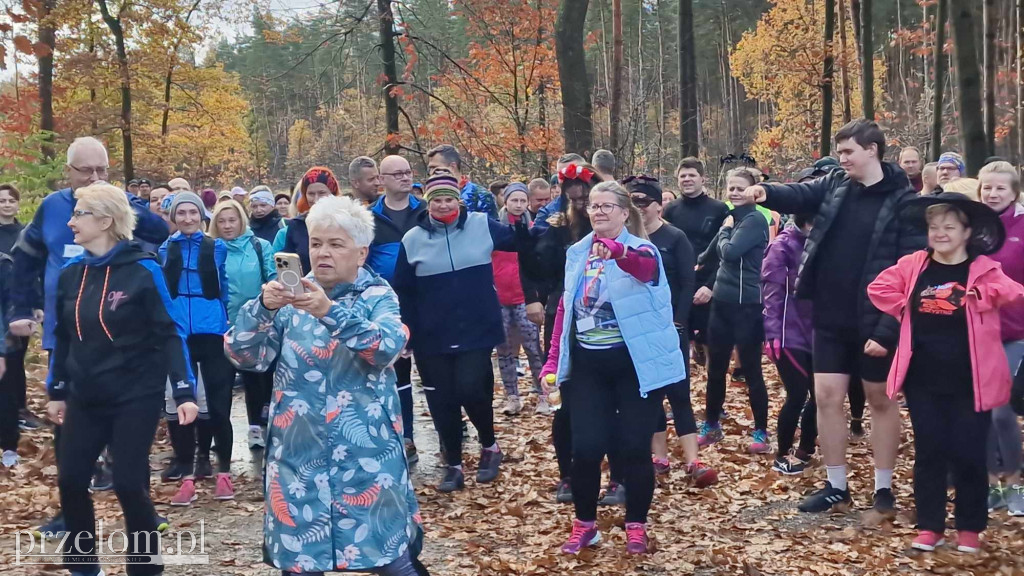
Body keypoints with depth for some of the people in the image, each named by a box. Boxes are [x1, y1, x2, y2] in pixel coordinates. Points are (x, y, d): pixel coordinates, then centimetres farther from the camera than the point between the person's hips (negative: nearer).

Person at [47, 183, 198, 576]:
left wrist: (184, 392, -16)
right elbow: (62, 336, 14)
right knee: (71, 481, 6)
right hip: (85, 399, 5)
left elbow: (169, 333, -11)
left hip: (135, 398, -5)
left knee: (129, 485, -4)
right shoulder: (71, 273, 4)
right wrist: (56, 390, 16)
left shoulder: (142, 270, -12)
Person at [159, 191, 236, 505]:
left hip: (211, 331, -2)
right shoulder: (166, 249, 9)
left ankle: (223, 471, 10)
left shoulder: (217, 247, 4)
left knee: (217, 400, -1)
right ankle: (187, 476, 9)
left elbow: (225, 288, 8)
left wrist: (228, 324, 5)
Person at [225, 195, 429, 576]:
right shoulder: (290, 298, 5)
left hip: (366, 452, -2)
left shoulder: (378, 296, 1)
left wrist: (331, 312, -33)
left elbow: (388, 347, -19)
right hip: (299, 453, 2)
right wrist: (262, 308, -23)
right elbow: (243, 356, -5)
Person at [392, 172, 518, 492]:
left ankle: (489, 446, 15)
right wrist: (405, 334, 1)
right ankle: (453, 466, 24)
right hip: (432, 337, 2)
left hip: (477, 331, -2)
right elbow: (403, 292, 4)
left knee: (470, 390, -13)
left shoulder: (481, 225, -2)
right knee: (442, 401, 6)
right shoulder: (412, 240, 0)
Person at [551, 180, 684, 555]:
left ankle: (636, 526, 19)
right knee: (586, 447, 0)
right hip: (589, 364, 3)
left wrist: (615, 251, -57)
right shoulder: (577, 253, 7)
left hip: (635, 363, -3)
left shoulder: (641, 249, -9)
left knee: (634, 447, 2)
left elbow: (643, 267, -34)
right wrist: (555, 359, 10)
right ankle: (585, 523, 18)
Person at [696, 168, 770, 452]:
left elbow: (730, 252, -22)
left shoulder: (755, 220, -11)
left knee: (751, 369, 0)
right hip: (722, 301, 7)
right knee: (715, 367, 13)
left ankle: (761, 431, 13)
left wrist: (724, 231, -6)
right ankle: (711, 425, 26)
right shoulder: (732, 218, 11)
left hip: (746, 305, -7)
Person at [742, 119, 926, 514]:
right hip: (830, 318, 4)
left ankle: (883, 488, 24)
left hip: (874, 322, -4)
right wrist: (767, 192, -30)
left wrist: (886, 331, -18)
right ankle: (836, 486, 19)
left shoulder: (903, 201, -11)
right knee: (827, 397, 6)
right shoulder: (835, 185, 6)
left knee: (881, 400, 10)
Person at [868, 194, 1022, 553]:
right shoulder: (913, 266, 3)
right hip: (923, 379, 2)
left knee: (968, 455, 5)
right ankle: (929, 526, 20)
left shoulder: (984, 270, -6)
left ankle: (969, 527, 22)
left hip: (969, 382, -2)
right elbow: (879, 288, 11)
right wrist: (907, 314, 3)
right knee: (928, 452, 9)